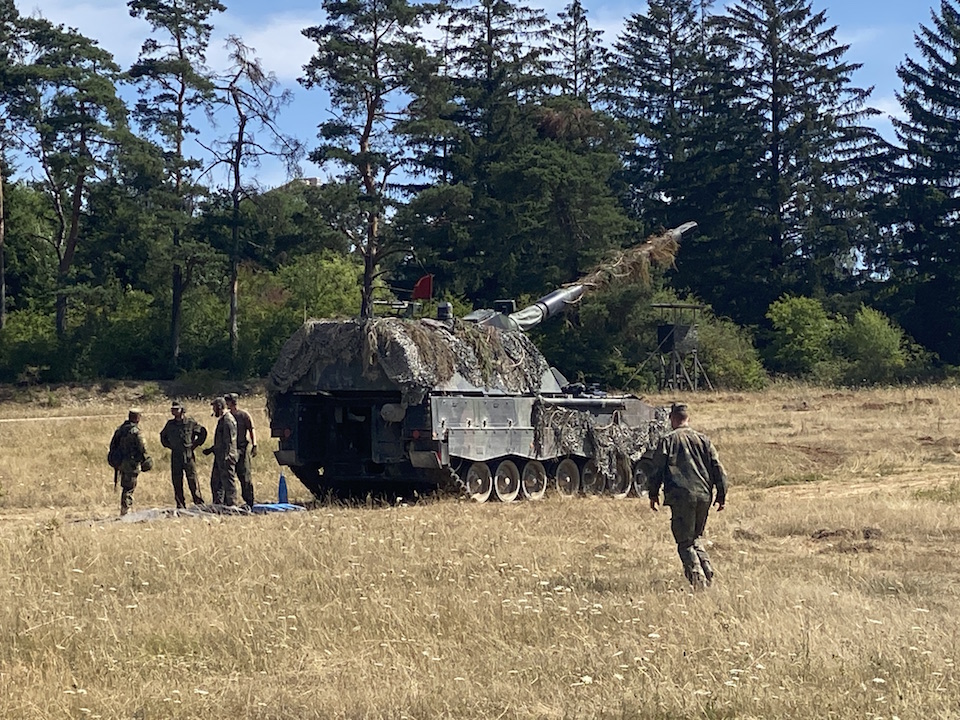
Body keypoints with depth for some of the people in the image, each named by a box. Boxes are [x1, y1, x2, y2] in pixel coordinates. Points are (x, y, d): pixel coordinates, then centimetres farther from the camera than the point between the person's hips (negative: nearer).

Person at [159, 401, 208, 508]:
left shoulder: (190, 422, -2)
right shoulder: (170, 424, 8)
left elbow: (203, 432, 8)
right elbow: (163, 435, 25)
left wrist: (195, 444, 3)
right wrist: (169, 446, 12)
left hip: (188, 456, -4)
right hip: (175, 457, 4)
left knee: (193, 482, -6)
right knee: (177, 483, 3)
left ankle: (199, 503, -1)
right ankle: (180, 505, 10)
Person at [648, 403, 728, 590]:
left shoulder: (667, 440, 1)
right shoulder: (703, 439, 11)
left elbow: (657, 470, -2)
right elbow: (718, 468, 8)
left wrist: (653, 494, 8)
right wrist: (721, 495, 13)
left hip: (681, 495, -4)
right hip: (704, 495, 4)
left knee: (685, 542, 3)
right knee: (695, 537, 21)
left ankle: (696, 573, -13)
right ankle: (707, 567, 5)